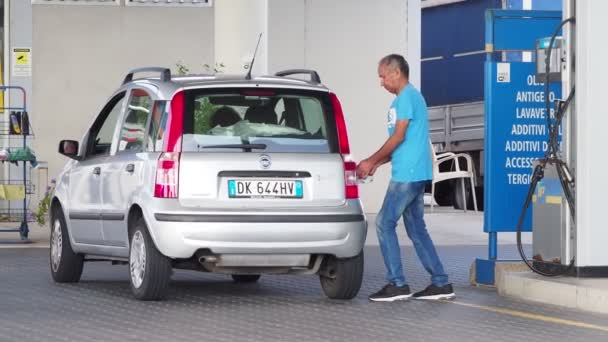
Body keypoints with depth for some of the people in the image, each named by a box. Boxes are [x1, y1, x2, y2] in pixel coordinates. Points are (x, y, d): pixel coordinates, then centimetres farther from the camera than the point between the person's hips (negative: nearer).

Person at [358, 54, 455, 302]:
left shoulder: (407, 97, -11)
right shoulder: (409, 97, 21)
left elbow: (398, 137, -15)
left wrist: (372, 161, -7)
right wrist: (376, 164, 15)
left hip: (407, 174, -10)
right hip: (415, 174, 10)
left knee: (385, 224, -7)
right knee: (416, 229, 10)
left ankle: (397, 284, -8)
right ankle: (440, 283, 10)